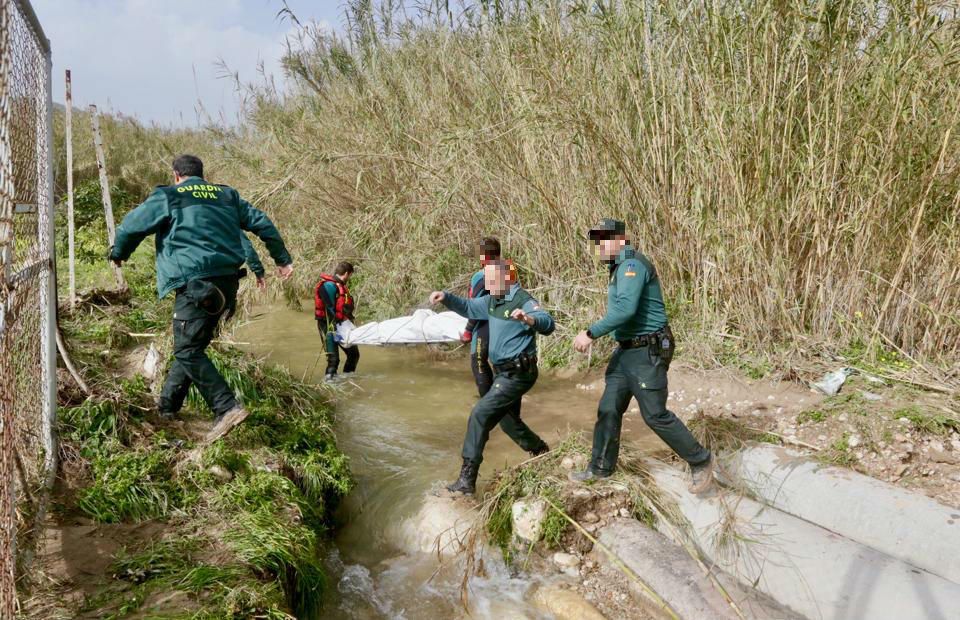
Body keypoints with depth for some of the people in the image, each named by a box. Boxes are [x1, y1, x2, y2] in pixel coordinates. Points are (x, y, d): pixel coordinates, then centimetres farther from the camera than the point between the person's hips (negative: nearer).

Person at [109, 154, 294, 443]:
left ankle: (227, 408, -16)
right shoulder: (227, 195, 18)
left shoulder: (167, 196, 3)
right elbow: (261, 223, 17)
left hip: (195, 284, -6)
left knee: (188, 351, -4)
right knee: (191, 347, 17)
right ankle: (167, 406, 27)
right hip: (227, 282, 7)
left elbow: (131, 226, 5)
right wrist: (282, 259, 23)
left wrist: (118, 254, 24)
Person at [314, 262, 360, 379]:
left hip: (341, 324, 10)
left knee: (354, 354, 15)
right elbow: (329, 310, -24)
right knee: (333, 359, -11)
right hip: (329, 325, -10)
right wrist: (332, 330, -27)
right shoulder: (329, 285, -18)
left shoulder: (341, 286, 13)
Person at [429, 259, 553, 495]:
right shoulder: (492, 301, 6)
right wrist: (446, 297, 1)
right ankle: (542, 453, 46)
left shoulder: (522, 300, -20)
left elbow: (548, 323, -33)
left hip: (518, 374, -10)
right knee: (508, 421, 23)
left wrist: (528, 319, -55)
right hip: (505, 372, 10)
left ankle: (467, 479, -10)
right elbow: (468, 307, 18)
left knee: (480, 414, -14)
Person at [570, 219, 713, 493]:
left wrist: (591, 333, -25)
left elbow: (626, 309, -29)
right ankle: (600, 468, 22)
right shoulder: (620, 268, 15)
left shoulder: (633, 264, -17)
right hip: (626, 350, 10)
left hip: (647, 352, -9)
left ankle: (701, 462, 16)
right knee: (608, 409, 10)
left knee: (655, 414, -2)